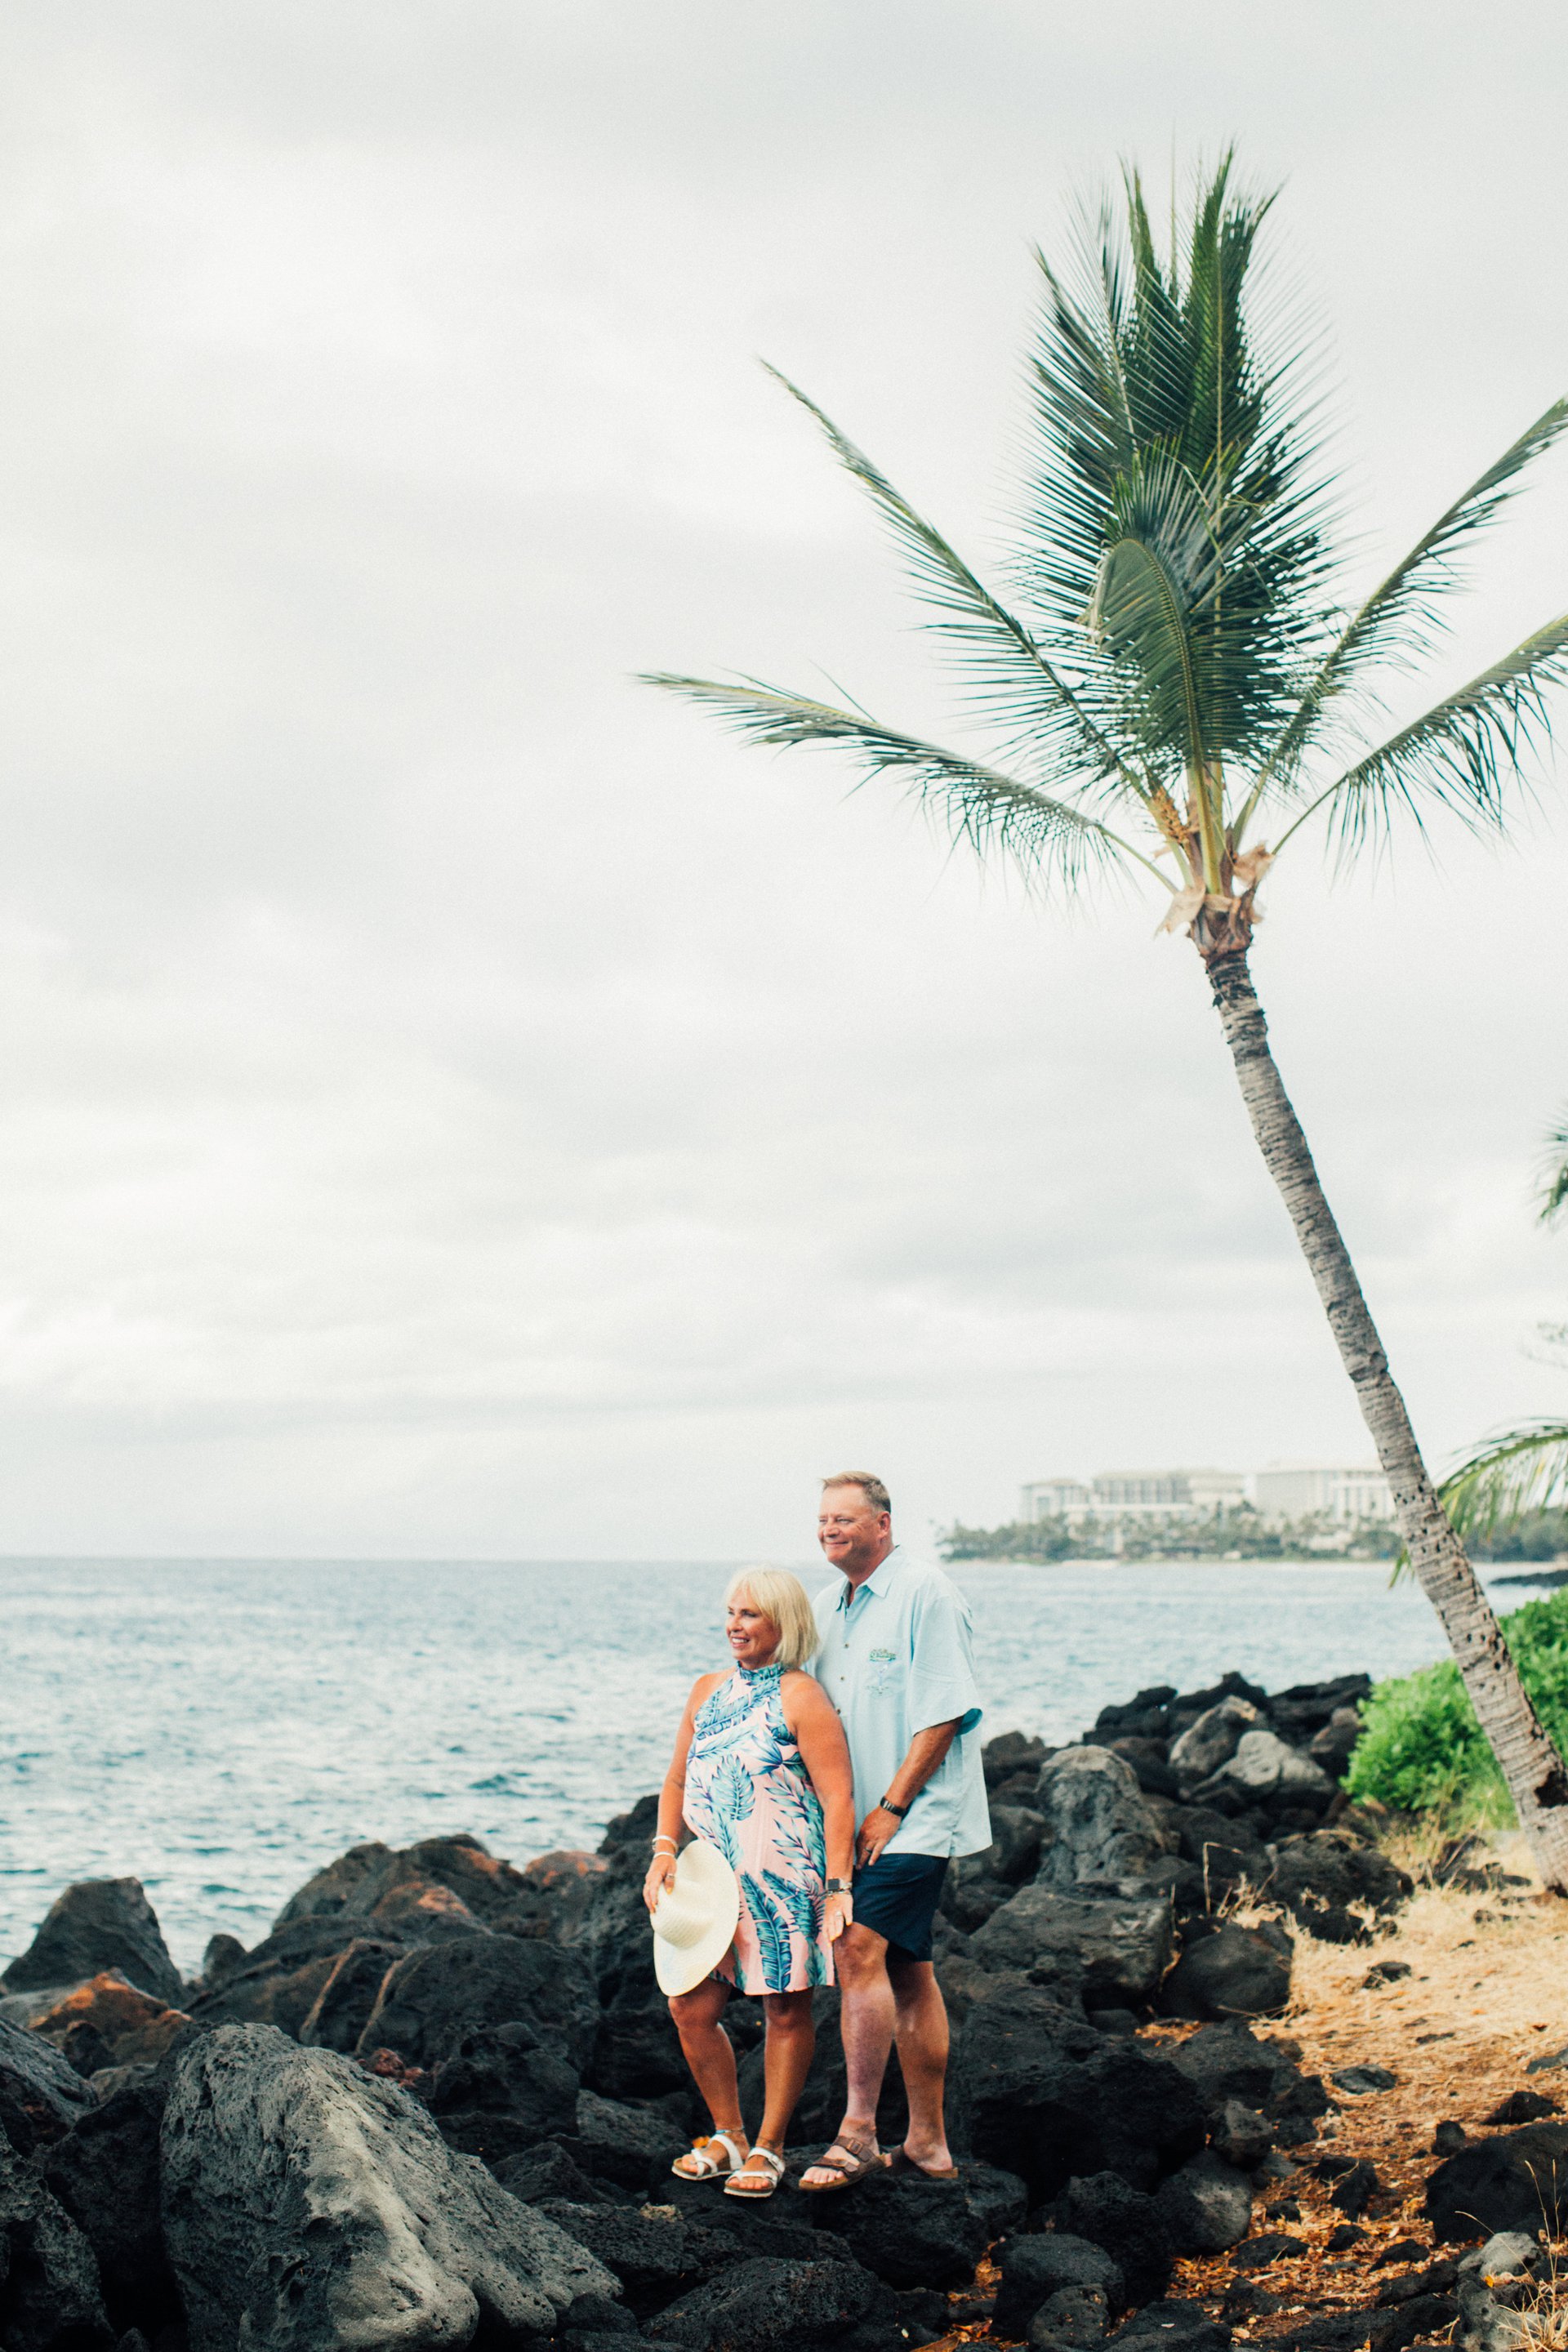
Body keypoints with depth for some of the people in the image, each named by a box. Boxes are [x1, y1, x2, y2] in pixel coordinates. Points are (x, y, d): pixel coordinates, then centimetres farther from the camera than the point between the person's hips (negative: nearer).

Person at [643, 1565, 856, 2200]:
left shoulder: (801, 1697, -7)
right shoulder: (709, 1691, 12)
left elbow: (837, 1798, -11)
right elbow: (677, 1780, 18)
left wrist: (836, 1887, -17)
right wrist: (664, 1851, 4)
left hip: (783, 1883, -6)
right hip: (715, 1882, 6)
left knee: (786, 2011, 5)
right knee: (690, 2008, 4)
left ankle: (769, 2149, 18)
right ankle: (729, 2137, 22)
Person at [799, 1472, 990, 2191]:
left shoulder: (926, 1594, -11)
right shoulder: (826, 1604, 13)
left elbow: (945, 1713, -16)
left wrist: (891, 1805, -17)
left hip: (913, 1816, -8)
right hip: (855, 1820, 8)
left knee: (861, 1951, -17)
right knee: (906, 1972, 11)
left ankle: (857, 2132, -11)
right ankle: (928, 2143, 18)